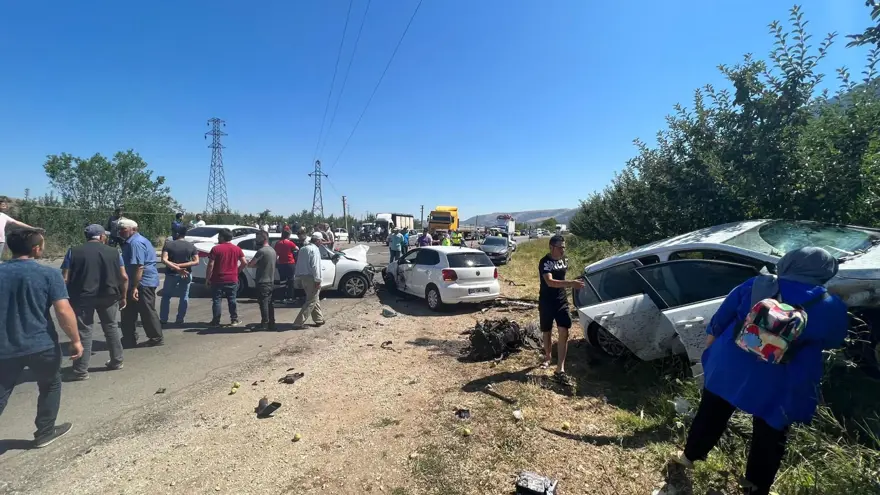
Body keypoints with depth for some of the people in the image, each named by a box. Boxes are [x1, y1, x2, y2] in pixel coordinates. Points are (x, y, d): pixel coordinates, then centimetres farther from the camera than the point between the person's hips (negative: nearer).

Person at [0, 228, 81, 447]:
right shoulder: (49, 273, -12)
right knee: (50, 386, 20)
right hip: (42, 346, -3)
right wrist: (75, 340, -6)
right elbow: (64, 311, -17)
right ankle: (44, 432, 29)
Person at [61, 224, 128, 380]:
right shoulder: (113, 252, 4)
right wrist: (123, 297, 12)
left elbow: (65, 279, -3)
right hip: (108, 296, 2)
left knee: (83, 332, 2)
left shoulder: (73, 252, 2)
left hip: (82, 297, -1)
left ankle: (81, 370, 3)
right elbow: (124, 277, 2)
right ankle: (116, 361, 25)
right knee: (111, 327, 16)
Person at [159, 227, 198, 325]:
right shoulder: (191, 246, 0)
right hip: (186, 274, 2)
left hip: (172, 274, -1)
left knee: (166, 296, 14)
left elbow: (164, 260, -18)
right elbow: (196, 261, -8)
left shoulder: (168, 244, -7)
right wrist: (180, 265, -12)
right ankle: (180, 319, 11)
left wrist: (177, 268, -21)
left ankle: (163, 319, 16)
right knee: (184, 297, 10)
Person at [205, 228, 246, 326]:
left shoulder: (216, 249, -8)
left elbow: (211, 265, -11)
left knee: (216, 300, 6)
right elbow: (244, 263, 0)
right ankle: (234, 320, 12)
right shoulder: (237, 249, 3)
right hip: (232, 280, 3)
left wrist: (207, 278, -3)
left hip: (218, 280, -3)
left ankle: (216, 321, 10)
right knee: (232, 300, 10)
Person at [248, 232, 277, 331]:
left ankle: (265, 323, 0)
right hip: (271, 281, 8)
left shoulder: (261, 251, -15)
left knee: (263, 303, -3)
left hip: (263, 282, -8)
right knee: (270, 303, 11)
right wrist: (258, 265, 7)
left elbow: (250, 264, -15)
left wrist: (256, 265, 5)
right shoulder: (273, 250, 13)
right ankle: (271, 323, 15)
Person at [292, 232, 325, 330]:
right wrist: (318, 280, -18)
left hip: (303, 278, 9)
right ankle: (298, 323, -8)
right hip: (311, 278, -9)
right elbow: (315, 266, -19)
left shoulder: (303, 249, 16)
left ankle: (319, 320, 28)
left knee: (315, 299, 20)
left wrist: (298, 279, 19)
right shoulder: (314, 249, -11)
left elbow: (298, 265, 17)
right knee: (311, 301, -4)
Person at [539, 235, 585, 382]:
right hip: (546, 303, -4)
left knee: (564, 332, -9)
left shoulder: (564, 260, 3)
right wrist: (571, 283, -41)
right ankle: (548, 357, 38)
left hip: (562, 301, 4)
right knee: (547, 332, 12)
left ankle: (560, 369, -7)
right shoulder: (545, 262, -18)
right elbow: (550, 282, -32)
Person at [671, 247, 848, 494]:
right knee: (769, 441, 18)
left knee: (710, 415, 21)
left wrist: (711, 335, 18)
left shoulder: (755, 285, -6)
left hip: (728, 369, 2)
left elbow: (721, 318, 2)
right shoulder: (832, 309, -9)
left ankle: (689, 456, 38)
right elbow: (833, 341, 10)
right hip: (778, 389, -2)